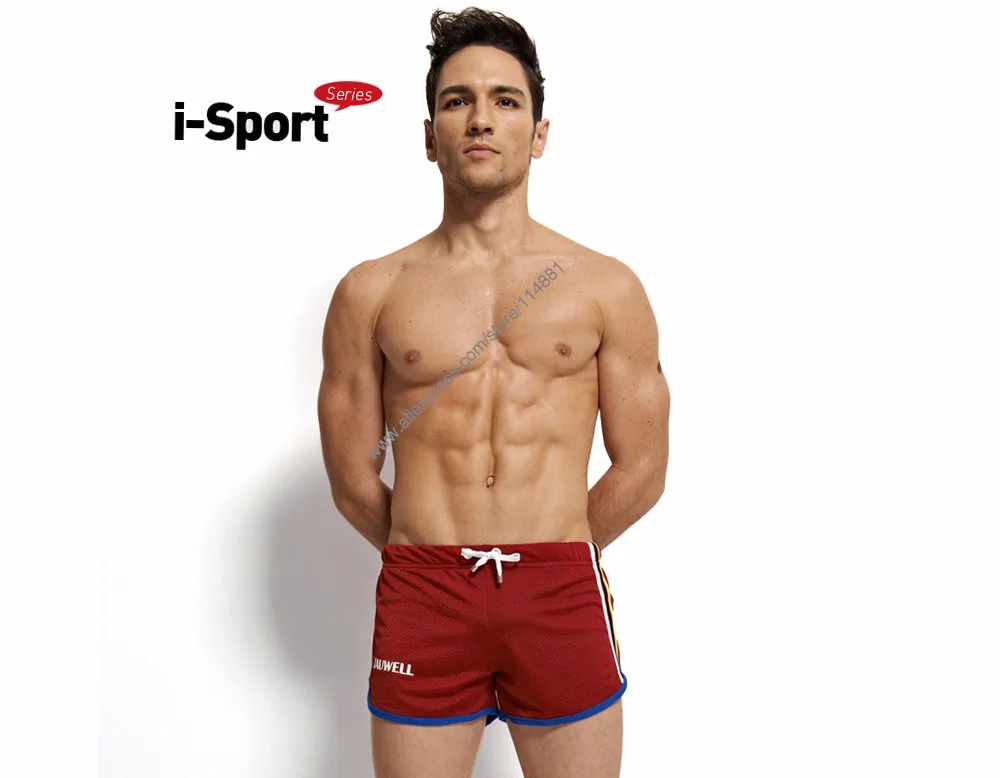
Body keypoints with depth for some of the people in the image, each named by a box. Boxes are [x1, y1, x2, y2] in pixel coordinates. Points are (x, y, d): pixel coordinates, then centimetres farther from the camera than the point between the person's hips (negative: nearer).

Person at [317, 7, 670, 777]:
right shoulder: (370, 292, 4)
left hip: (563, 596, 0)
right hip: (420, 598, 0)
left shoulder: (607, 287, 3)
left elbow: (641, 472, 6)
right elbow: (353, 480, 7)